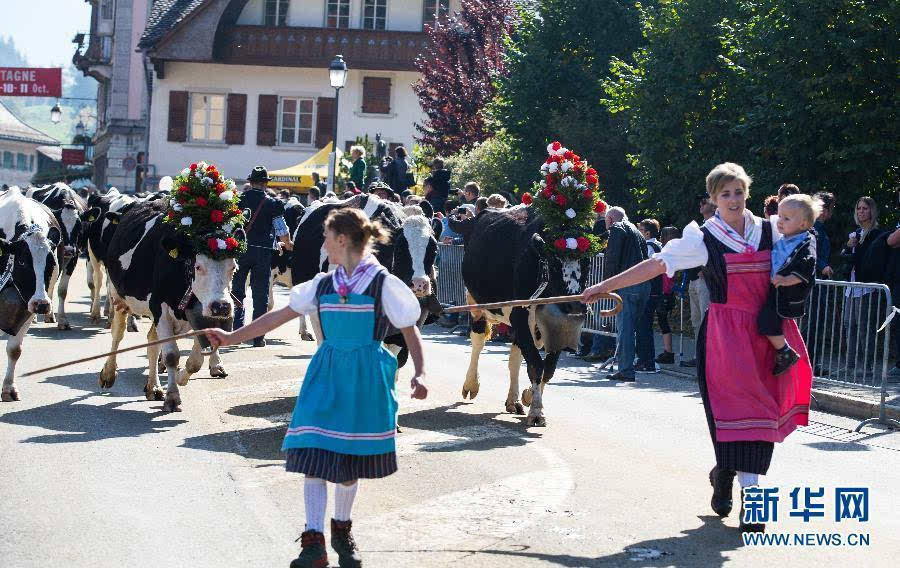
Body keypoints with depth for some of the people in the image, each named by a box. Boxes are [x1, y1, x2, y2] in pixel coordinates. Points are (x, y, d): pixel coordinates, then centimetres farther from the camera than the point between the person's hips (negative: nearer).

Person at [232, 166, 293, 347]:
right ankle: (258, 337, 5)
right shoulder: (272, 204, -5)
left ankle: (236, 330, 7)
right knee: (260, 295, 5)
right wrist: (288, 244, 17)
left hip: (240, 250, 1)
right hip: (263, 252, -1)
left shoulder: (237, 200, -1)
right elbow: (282, 230, -3)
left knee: (237, 291, 14)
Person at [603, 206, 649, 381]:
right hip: (644, 284, 8)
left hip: (627, 284, -8)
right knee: (633, 326, 13)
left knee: (624, 327, -7)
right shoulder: (636, 231, 25)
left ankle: (626, 370, -10)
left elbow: (612, 257, -11)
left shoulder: (617, 229, 0)